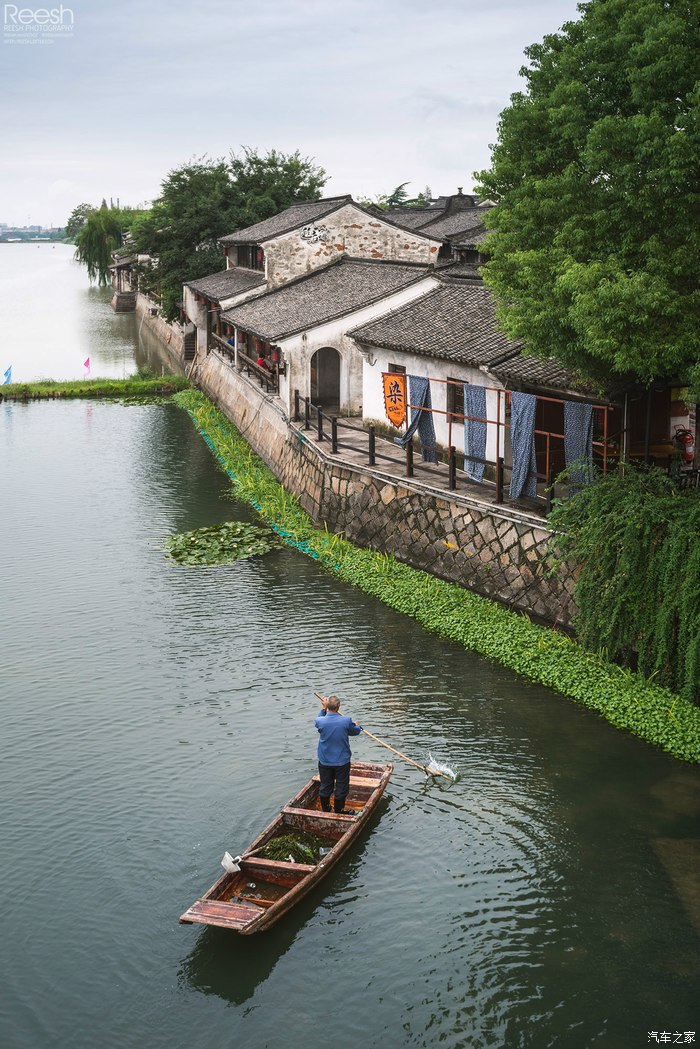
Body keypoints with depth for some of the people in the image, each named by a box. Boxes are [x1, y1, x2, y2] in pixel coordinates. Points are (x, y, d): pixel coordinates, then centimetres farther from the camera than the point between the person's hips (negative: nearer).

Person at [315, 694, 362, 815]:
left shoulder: (320, 721, -16)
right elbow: (356, 731, 2)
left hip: (324, 762, 2)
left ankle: (325, 810, 31)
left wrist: (324, 709, 20)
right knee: (341, 787, 12)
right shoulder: (346, 721, -20)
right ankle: (338, 812, 23)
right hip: (342, 761, -2)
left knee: (325, 787, 17)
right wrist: (359, 727, 24)